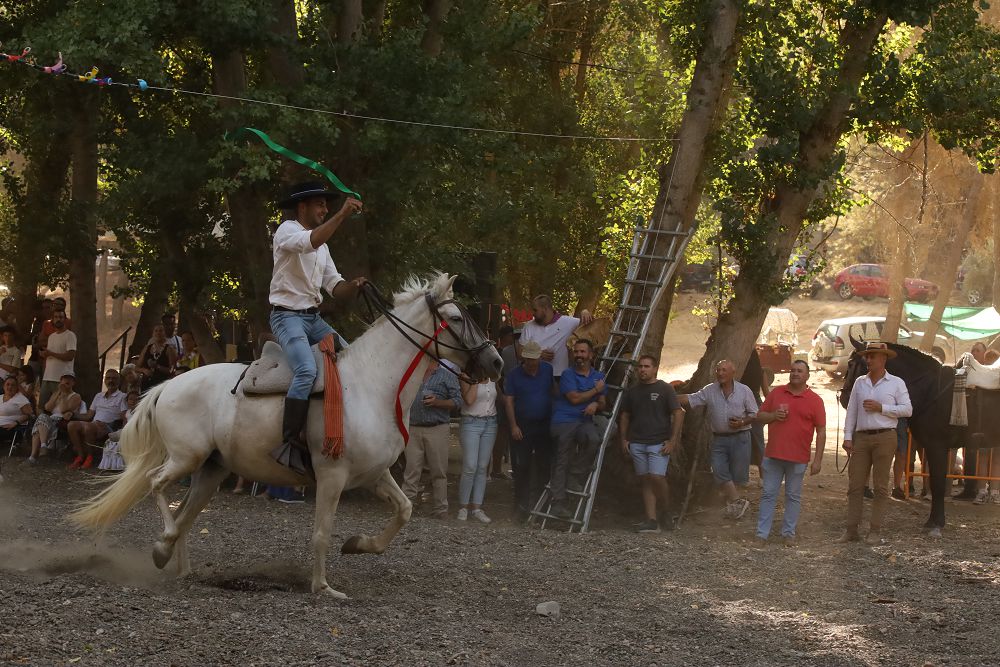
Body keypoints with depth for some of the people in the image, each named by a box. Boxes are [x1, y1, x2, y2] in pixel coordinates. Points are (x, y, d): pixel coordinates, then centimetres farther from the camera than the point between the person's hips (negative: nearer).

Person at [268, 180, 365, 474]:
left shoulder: (322, 246, 19)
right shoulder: (287, 230, -7)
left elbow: (335, 287, 14)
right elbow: (310, 241, -31)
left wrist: (352, 287, -8)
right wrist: (342, 214, -38)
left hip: (313, 317, 9)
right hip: (287, 315, -9)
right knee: (307, 370, -29)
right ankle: (289, 444, -32)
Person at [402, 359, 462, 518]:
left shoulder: (447, 376, 5)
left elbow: (457, 401, 1)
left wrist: (437, 402, -13)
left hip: (437, 429, -2)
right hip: (414, 429, 3)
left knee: (439, 472, 2)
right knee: (411, 470, -2)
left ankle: (441, 509, 9)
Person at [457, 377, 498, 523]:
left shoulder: (493, 379, 11)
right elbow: (469, 400, -19)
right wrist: (476, 381, -14)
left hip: (490, 424, 5)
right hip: (471, 423, -5)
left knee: (482, 468, 4)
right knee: (470, 467, -11)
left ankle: (476, 508, 6)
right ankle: (463, 507, -2)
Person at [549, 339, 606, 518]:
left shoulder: (598, 376, 17)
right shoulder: (568, 375, 4)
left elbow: (602, 404, 18)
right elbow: (574, 398, -7)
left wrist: (596, 405, -6)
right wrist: (595, 390, 1)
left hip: (585, 421, 3)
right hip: (564, 421, -3)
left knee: (594, 439, -31)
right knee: (562, 461, -9)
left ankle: (575, 477, -14)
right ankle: (558, 502, -7)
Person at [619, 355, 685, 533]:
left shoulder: (665, 389, -2)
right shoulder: (631, 391, 12)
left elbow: (678, 414, -4)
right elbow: (624, 416, 20)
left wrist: (673, 440, -10)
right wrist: (624, 439, 9)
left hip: (659, 443, -5)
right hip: (637, 443, 5)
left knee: (657, 477, -16)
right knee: (645, 480, 2)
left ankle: (666, 512, 7)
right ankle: (651, 520, 1)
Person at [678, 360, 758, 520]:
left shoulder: (744, 391, 0)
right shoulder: (709, 391, 3)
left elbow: (754, 414, 4)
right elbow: (690, 400, -5)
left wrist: (742, 422, -13)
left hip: (740, 437, -2)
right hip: (719, 439, 2)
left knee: (737, 473, 2)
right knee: (720, 471, -9)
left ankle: (732, 504, 16)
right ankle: (738, 502, -2)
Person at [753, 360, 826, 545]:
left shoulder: (814, 400, 0)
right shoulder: (776, 393, 8)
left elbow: (821, 431, -1)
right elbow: (759, 417, 13)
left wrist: (818, 460, -6)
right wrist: (773, 415, -9)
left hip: (798, 458, -2)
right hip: (773, 454, 2)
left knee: (793, 497, 7)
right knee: (768, 494, 4)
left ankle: (789, 533, 16)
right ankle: (762, 533, 8)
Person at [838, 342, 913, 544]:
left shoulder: (896, 383, 3)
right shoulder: (860, 383, 12)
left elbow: (907, 409, -3)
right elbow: (851, 411, 10)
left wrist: (881, 408, -11)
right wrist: (847, 437, 1)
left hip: (884, 438, -3)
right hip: (861, 438, 3)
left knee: (880, 486, 0)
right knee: (855, 485, 0)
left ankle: (875, 530, 4)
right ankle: (851, 530, 3)